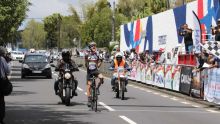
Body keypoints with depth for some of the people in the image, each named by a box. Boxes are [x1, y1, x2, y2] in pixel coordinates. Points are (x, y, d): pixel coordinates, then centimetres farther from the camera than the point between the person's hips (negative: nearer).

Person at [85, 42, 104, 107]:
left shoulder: (97, 54, 1)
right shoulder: (87, 54, -5)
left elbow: (98, 65, 7)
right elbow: (86, 65, -2)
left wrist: (100, 62, -6)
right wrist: (86, 59, -13)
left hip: (95, 70, 1)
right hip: (89, 70, -1)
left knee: (101, 77, -29)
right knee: (89, 85, -1)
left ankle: (97, 88, -4)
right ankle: (89, 100, 7)